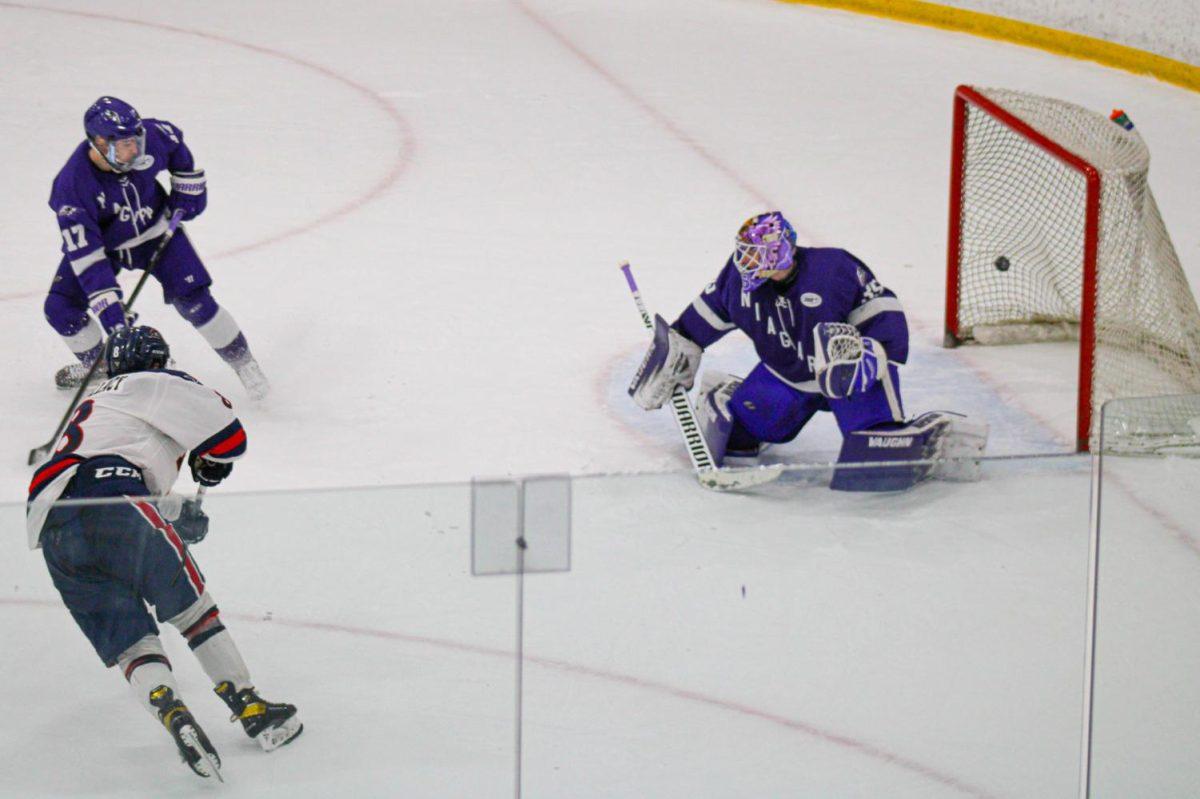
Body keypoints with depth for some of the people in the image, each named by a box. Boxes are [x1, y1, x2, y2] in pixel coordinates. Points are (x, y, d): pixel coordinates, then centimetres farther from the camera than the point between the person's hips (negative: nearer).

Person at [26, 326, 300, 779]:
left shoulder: (95, 406, 39)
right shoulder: (154, 386, 15)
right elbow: (227, 435, 7)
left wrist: (178, 515, 34)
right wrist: (209, 465, 27)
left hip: (51, 532, 7)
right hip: (111, 506, -7)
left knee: (131, 645, 2)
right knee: (193, 610, 5)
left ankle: (174, 716, -22)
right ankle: (250, 709, 2)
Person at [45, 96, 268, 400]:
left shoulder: (150, 137, -28)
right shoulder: (71, 184, -36)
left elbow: (177, 146, -1)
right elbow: (84, 253, -34)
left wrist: (188, 188, 3)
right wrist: (107, 305, -37)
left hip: (155, 231, 1)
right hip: (99, 241, -1)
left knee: (192, 300, -11)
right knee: (61, 309, -9)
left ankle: (242, 362, 7)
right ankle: (96, 362, 20)